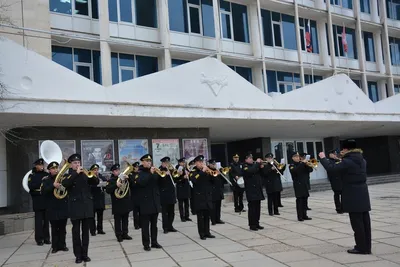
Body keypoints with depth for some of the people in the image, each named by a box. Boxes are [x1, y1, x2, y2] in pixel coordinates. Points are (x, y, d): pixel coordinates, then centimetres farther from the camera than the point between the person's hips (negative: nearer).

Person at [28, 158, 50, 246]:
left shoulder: (46, 174, 11)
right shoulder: (32, 175, 4)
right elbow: (30, 186, -9)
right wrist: (41, 182, -18)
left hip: (47, 199, 2)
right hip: (38, 201, -2)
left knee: (46, 220, 5)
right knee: (39, 220, -2)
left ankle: (46, 238, 13)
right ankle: (39, 239, 4)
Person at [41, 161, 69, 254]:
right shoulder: (46, 180, -1)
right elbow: (43, 191, -15)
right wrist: (53, 185, -28)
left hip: (63, 207, 2)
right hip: (52, 208, -2)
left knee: (62, 228, 8)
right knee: (54, 228, 4)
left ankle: (62, 245, 18)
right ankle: (55, 246, 13)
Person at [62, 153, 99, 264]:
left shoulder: (85, 174, 13)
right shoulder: (67, 175, 3)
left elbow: (96, 182, 3)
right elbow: (65, 184, -18)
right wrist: (76, 173, -19)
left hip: (87, 205, 3)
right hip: (75, 206, -3)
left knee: (85, 231, 6)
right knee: (76, 232, 0)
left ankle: (85, 254, 13)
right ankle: (78, 255, 7)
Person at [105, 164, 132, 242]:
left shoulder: (123, 178, 10)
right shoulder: (111, 180, -5)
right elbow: (108, 190, -18)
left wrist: (128, 178, -8)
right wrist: (116, 185, -28)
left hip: (126, 203, 5)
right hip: (117, 204, -5)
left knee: (125, 220, 11)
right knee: (117, 220, 1)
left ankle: (125, 234, 21)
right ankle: (119, 235, 9)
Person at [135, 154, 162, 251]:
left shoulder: (154, 172, 11)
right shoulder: (139, 173, -5)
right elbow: (140, 183, -23)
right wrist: (150, 173, -26)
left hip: (155, 202, 5)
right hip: (145, 202, -5)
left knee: (154, 224, 11)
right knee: (145, 224, 1)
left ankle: (154, 242, 20)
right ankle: (146, 244, 7)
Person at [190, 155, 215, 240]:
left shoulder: (206, 171, 13)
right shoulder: (193, 172, -3)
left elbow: (212, 181, 9)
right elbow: (194, 180, -24)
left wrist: (211, 174, -8)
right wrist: (202, 171, -25)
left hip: (208, 196, 5)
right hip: (199, 197, -5)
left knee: (207, 216, 9)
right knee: (200, 216, -2)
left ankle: (207, 232, 17)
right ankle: (202, 234, 4)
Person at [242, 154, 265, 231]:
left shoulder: (254, 165, 17)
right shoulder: (245, 167, -6)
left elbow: (261, 174, 20)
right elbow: (251, 171, -28)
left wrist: (261, 167, 2)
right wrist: (257, 163, -19)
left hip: (258, 190, 8)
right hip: (251, 191, -8)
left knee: (257, 208, 10)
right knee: (252, 208, -6)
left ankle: (257, 224, 18)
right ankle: (252, 225, -1)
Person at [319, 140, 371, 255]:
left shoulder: (347, 161, -17)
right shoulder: (361, 160, 9)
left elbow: (331, 168, -18)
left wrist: (323, 158, -3)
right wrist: (344, 157, 24)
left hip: (353, 195, -8)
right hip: (363, 194, 8)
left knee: (357, 222, 0)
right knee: (364, 221, 11)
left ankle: (361, 247, 6)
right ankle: (366, 246, 19)